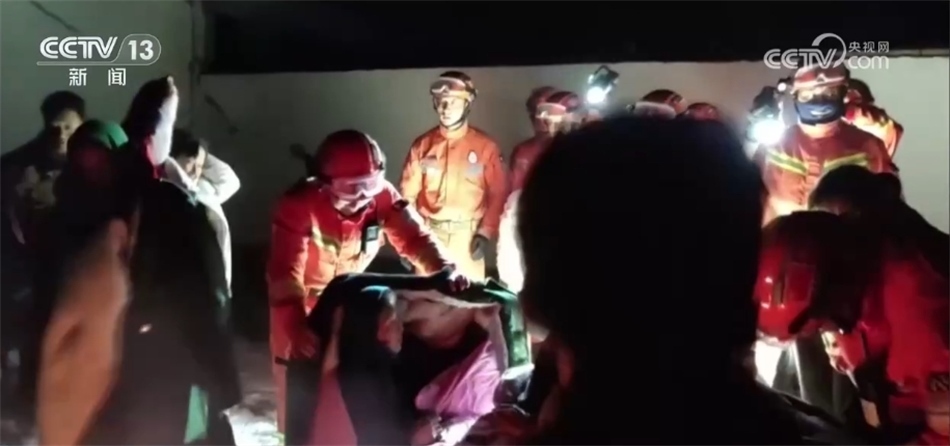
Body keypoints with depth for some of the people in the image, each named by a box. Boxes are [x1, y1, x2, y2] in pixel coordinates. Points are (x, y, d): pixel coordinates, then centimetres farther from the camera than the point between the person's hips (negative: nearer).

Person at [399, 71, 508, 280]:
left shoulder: (485, 146, -2)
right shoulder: (422, 145, 3)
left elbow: (499, 194, -1)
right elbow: (408, 194, 5)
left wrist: (486, 232, -9)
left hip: (468, 235, -1)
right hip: (428, 234, 2)